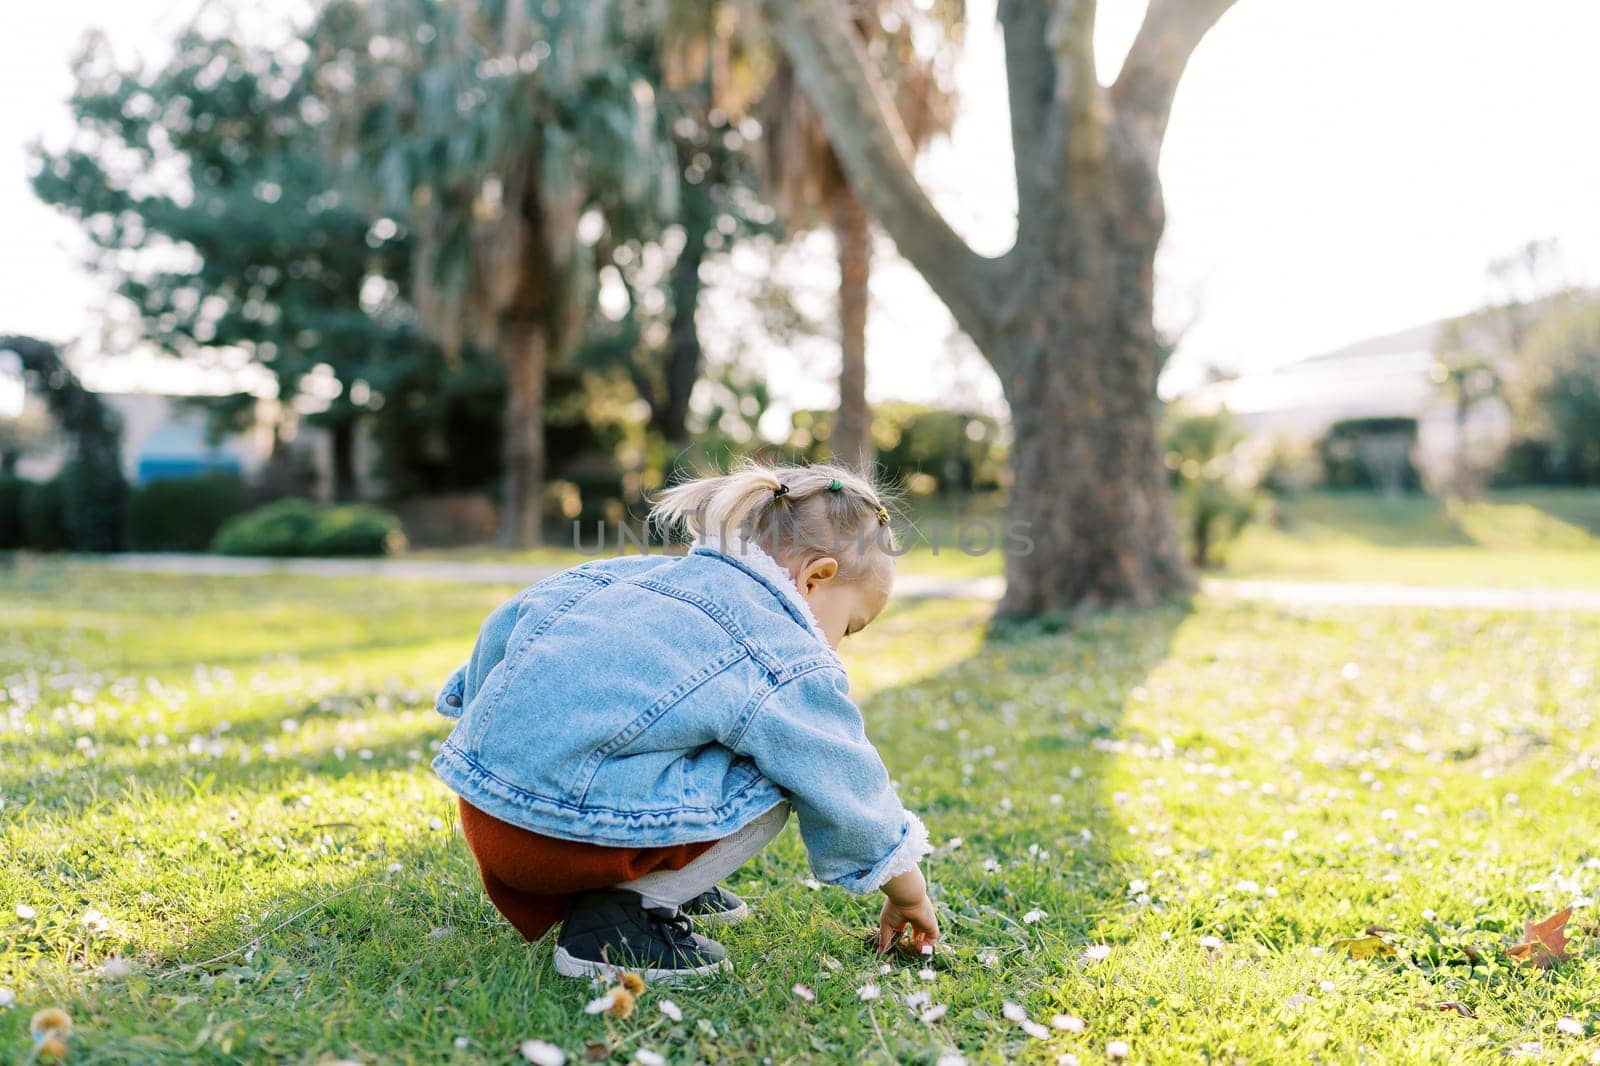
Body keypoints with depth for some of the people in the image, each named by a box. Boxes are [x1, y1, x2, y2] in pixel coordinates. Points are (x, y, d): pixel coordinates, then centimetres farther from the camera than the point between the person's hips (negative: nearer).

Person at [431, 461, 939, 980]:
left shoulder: (632, 571, 15)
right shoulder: (790, 666, -4)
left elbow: (504, 625, 21)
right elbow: (850, 794, 6)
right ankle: (625, 912, -6)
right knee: (770, 785, 4)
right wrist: (908, 894, 23)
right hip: (569, 839, -8)